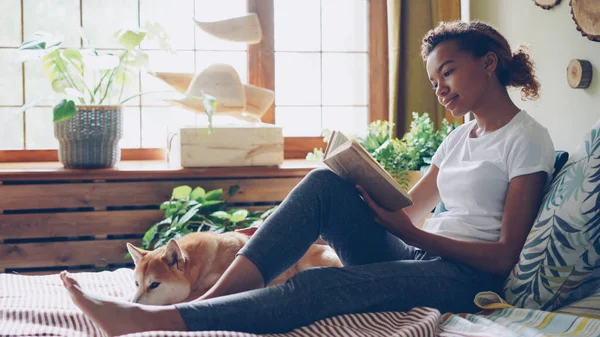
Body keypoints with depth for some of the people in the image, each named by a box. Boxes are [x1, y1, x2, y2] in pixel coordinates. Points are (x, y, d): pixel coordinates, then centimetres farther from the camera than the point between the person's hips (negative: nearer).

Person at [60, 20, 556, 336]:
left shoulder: (528, 139, -3)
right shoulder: (459, 139, 21)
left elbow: (504, 255, -12)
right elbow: (409, 211, 18)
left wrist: (411, 233, -16)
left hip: (469, 276, -7)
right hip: (416, 256, 7)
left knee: (317, 286, -31)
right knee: (325, 183, -17)